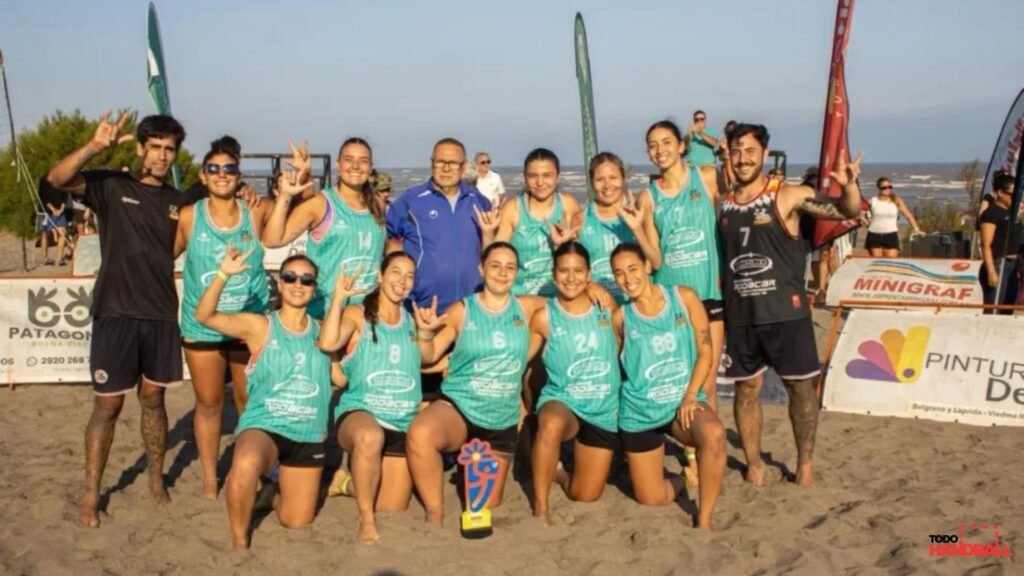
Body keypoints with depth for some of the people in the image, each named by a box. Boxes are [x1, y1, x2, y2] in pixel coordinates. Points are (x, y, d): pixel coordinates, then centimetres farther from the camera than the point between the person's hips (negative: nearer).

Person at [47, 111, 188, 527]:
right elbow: (57, 178, -18)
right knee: (108, 405, 0)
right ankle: (91, 496, 11)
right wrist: (94, 147, -34)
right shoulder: (111, 185, -3)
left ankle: (156, 481, 25)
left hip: (161, 315, 4)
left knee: (153, 399, 13)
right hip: (116, 313, -4)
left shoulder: (177, 201, 10)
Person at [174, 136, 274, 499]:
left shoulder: (257, 213, -6)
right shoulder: (188, 217, -7)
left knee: (251, 402, 12)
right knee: (208, 404, 11)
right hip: (201, 327, 0)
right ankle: (209, 480, 24)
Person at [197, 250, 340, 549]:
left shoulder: (322, 332, 5)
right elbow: (204, 316, -17)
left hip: (308, 436, 4)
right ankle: (239, 539, -14)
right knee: (246, 465, -40)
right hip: (263, 426, -4)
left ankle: (274, 492, 46)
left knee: (296, 522, 11)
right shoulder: (259, 326, -6)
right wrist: (223, 275, -33)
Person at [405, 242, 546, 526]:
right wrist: (425, 332, -21)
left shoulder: (525, 307, 4)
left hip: (502, 421, 3)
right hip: (457, 405, -3)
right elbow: (429, 356, -1)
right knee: (419, 435, -39)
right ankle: (435, 513, -20)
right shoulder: (461, 310, -2)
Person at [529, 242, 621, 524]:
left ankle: (561, 473, 43)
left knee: (585, 497, 8)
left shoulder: (607, 309, -3)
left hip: (603, 412, 3)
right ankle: (540, 506, -24)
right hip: (561, 402, -3)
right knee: (551, 424, -42)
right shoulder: (544, 317, -8)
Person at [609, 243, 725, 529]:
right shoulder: (620, 317, -3)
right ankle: (675, 482, 40)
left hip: (684, 401, -1)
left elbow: (705, 352, -5)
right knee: (652, 500, 3)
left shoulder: (684, 298, -4)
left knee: (714, 434, -36)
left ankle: (704, 520, -19)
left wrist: (690, 396, -14)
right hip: (639, 412, 1)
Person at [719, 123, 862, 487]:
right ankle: (754, 462, 24)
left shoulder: (788, 197, -7)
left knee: (800, 387, 7)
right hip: (740, 315, 3)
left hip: (785, 313, -3)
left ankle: (805, 462, 23)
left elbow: (846, 212, -12)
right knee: (747, 388, 10)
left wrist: (849, 186, -32)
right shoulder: (723, 203, 5)